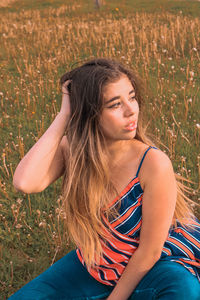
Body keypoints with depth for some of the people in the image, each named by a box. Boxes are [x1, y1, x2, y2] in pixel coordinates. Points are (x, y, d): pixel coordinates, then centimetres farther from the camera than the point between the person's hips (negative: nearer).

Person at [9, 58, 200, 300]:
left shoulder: (153, 164, -27)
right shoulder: (71, 149, -14)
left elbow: (150, 251, -19)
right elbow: (25, 183, -34)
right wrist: (63, 117, -29)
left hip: (155, 268, -4)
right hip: (93, 265, 5)